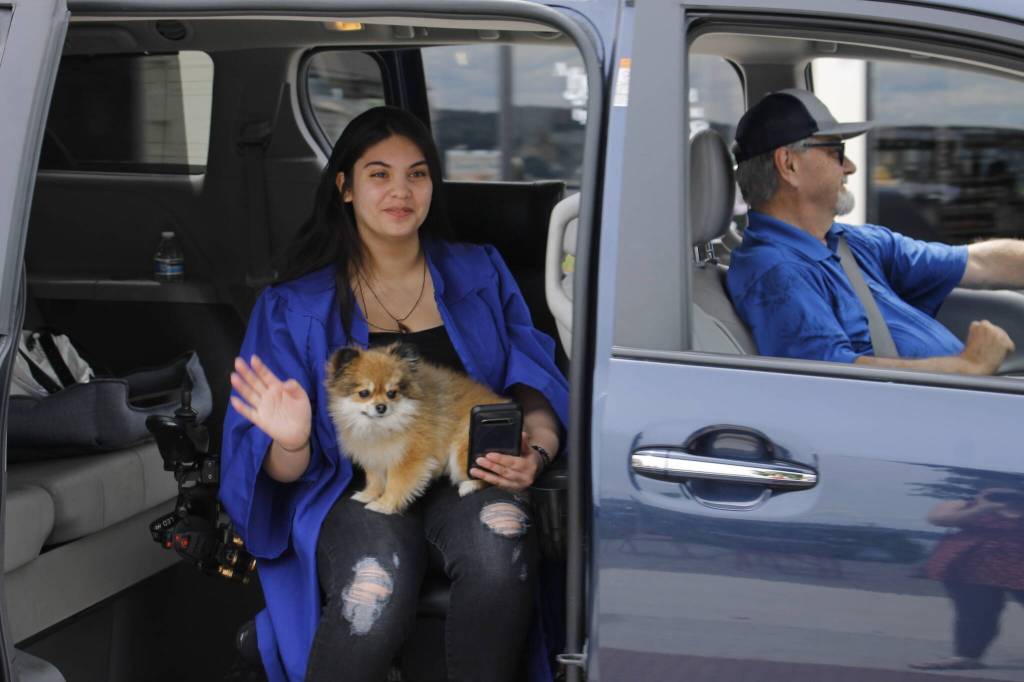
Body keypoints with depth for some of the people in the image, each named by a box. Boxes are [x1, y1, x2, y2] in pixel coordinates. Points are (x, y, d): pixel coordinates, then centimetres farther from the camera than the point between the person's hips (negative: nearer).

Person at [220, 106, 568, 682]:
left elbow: (533, 380, 10)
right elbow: (284, 473, 4)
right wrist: (292, 442, -20)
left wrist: (536, 450, -12)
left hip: (467, 474, 2)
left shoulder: (479, 273, 13)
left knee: (500, 545, -35)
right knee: (374, 597, -35)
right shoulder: (296, 306, 7)